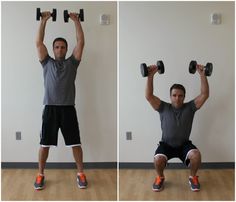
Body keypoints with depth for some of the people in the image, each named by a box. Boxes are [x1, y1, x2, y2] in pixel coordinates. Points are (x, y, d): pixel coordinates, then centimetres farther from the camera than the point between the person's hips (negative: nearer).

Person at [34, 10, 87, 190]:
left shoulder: (72, 62, 11)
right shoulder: (47, 62, 12)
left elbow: (81, 42, 4)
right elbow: (39, 43, 4)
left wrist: (76, 20, 3)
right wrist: (44, 21, 3)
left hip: (68, 108, 0)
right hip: (50, 108, 0)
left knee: (75, 143, 3)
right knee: (45, 143, 3)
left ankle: (80, 173, 16)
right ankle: (41, 175, 17)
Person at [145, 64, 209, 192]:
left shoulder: (190, 107, -3)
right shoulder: (163, 108, -4)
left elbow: (205, 94, -13)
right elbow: (148, 96, -16)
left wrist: (202, 74, -22)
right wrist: (150, 76, -25)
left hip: (184, 144, 1)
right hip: (166, 144, 0)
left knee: (196, 155, -31)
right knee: (158, 159, -31)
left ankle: (193, 177, 0)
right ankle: (160, 177, 3)